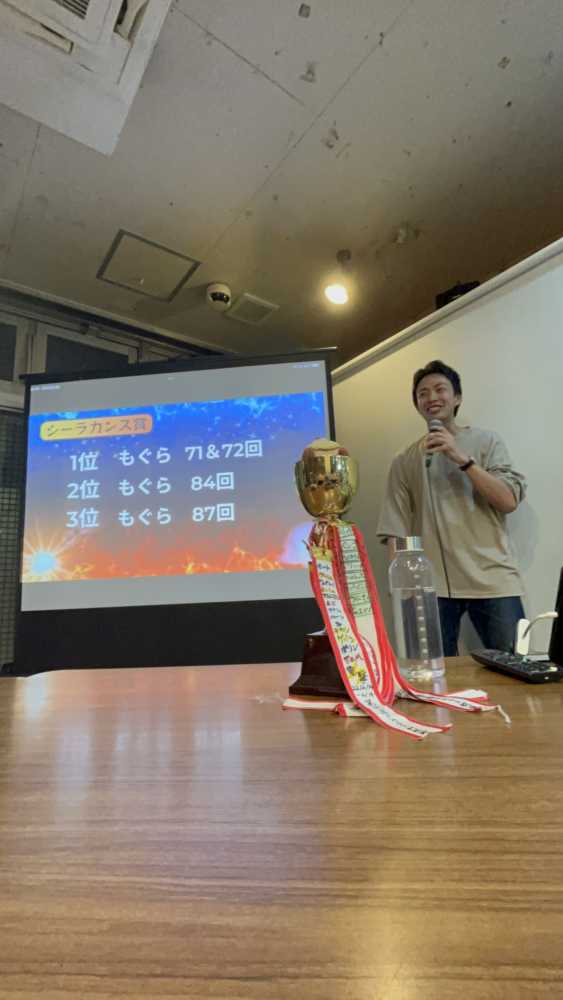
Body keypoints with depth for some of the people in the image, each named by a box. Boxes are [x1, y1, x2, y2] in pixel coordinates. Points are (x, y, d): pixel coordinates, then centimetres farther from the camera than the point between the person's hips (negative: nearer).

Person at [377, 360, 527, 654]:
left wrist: (461, 458, -12)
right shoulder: (404, 462, 8)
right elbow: (395, 529, 1)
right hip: (432, 584, 1)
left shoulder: (486, 441, 8)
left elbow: (509, 500, -4)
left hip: (492, 580, 0)